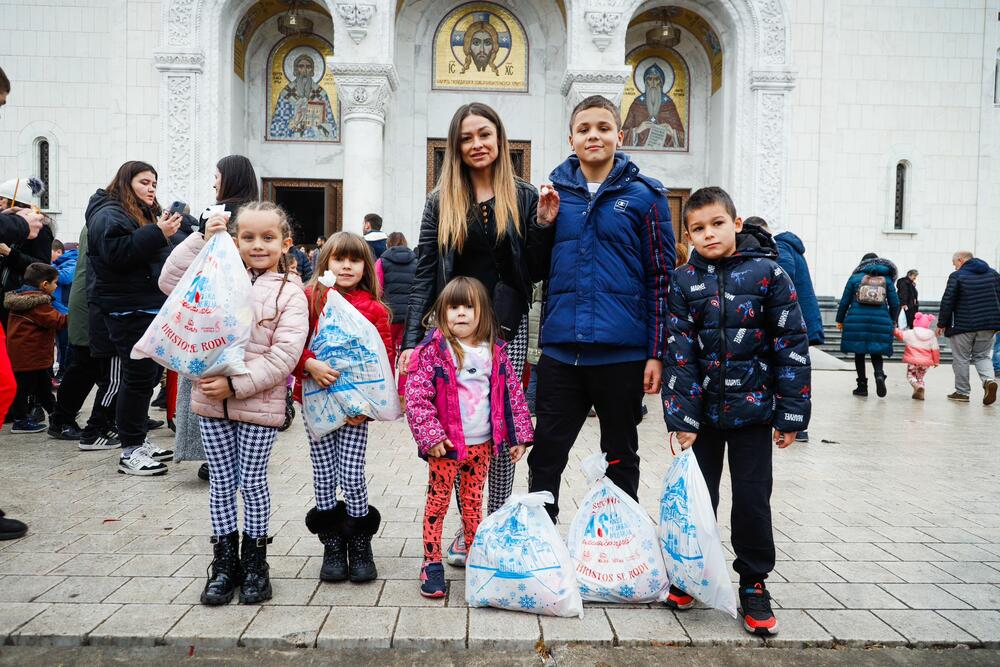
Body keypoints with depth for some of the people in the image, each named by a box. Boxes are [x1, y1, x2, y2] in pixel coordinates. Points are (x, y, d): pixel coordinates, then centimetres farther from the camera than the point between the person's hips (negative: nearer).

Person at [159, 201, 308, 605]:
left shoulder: (290, 292, -5)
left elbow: (284, 356, -13)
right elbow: (170, 282, 2)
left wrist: (236, 385, -19)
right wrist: (202, 239, -5)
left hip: (259, 403, -3)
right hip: (211, 400, 3)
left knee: (252, 483, 8)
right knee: (222, 482, 12)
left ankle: (254, 560, 25)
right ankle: (224, 560, 26)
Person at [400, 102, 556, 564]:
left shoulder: (524, 197, 5)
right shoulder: (441, 201, 6)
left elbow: (536, 272, 6)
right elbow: (424, 275, 2)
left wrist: (542, 225, -10)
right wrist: (411, 341, -5)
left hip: (508, 326, 0)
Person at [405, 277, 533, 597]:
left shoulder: (495, 352, 4)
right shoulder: (433, 350, -9)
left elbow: (513, 393, 9)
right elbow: (416, 396, -13)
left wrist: (518, 436, 6)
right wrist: (430, 436, -19)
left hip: (482, 443, 4)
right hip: (446, 444, -4)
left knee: (474, 500, 16)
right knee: (438, 500, 4)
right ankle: (432, 562, 16)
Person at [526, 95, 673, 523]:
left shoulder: (644, 195, 1)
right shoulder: (553, 191, 8)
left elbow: (661, 276, -1)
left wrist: (657, 353, -6)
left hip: (622, 353, -2)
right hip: (560, 350, 2)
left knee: (621, 459, 14)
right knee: (545, 458, 8)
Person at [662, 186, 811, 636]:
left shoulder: (767, 272, -6)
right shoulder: (684, 281, -1)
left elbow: (792, 343, -6)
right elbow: (680, 354, -4)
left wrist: (791, 412, -7)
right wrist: (682, 416, -10)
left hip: (752, 407, -1)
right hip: (702, 408, 2)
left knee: (752, 498, 5)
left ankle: (754, 585, 23)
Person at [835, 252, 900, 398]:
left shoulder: (855, 277, 4)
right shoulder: (886, 279, 8)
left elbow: (845, 301, 3)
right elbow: (895, 303, 8)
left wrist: (840, 320, 14)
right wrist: (893, 321, 22)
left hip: (857, 321, -1)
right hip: (880, 321, 1)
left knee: (859, 353, 7)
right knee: (876, 353, 10)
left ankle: (862, 386, 9)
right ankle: (879, 374, -19)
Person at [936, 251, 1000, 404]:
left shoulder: (957, 276, -7)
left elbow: (947, 301, -11)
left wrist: (941, 324, -3)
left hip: (963, 325, -5)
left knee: (961, 359, 6)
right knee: (982, 356, 15)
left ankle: (962, 392, 10)